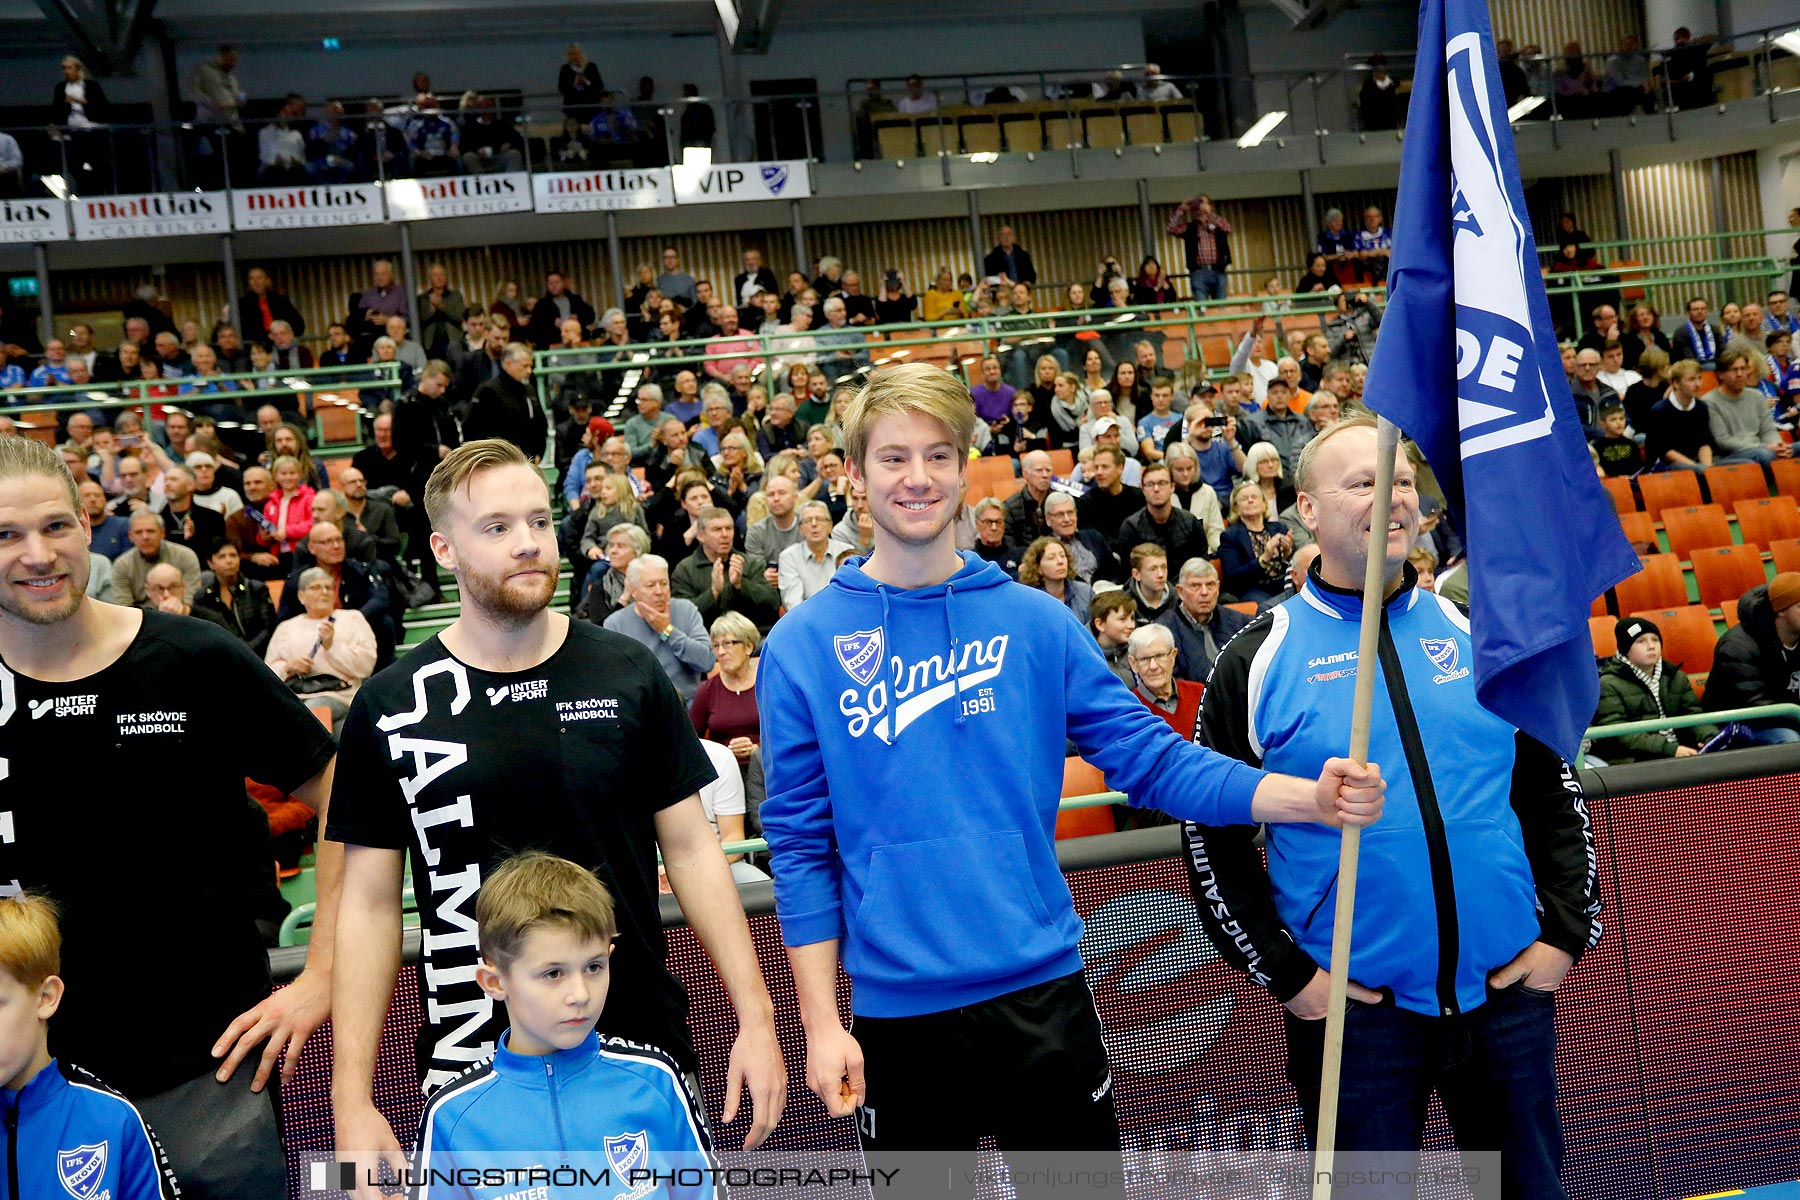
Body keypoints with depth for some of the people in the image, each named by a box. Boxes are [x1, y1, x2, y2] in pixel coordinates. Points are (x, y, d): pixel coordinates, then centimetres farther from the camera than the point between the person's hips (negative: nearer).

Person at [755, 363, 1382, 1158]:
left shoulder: (1035, 623, 0)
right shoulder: (802, 647, -4)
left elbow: (1148, 756, -2)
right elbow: (801, 846, -2)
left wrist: (1308, 798, -15)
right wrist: (821, 1023, -5)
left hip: (1042, 988, 1)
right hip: (899, 1006, -1)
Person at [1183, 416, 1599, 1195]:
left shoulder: (1478, 635, 6)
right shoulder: (1257, 660, -5)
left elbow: (1556, 792, 12)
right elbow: (1212, 832, -4)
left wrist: (1567, 929, 4)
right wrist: (1283, 972, -7)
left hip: (1508, 989, 3)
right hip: (1353, 1007, -3)